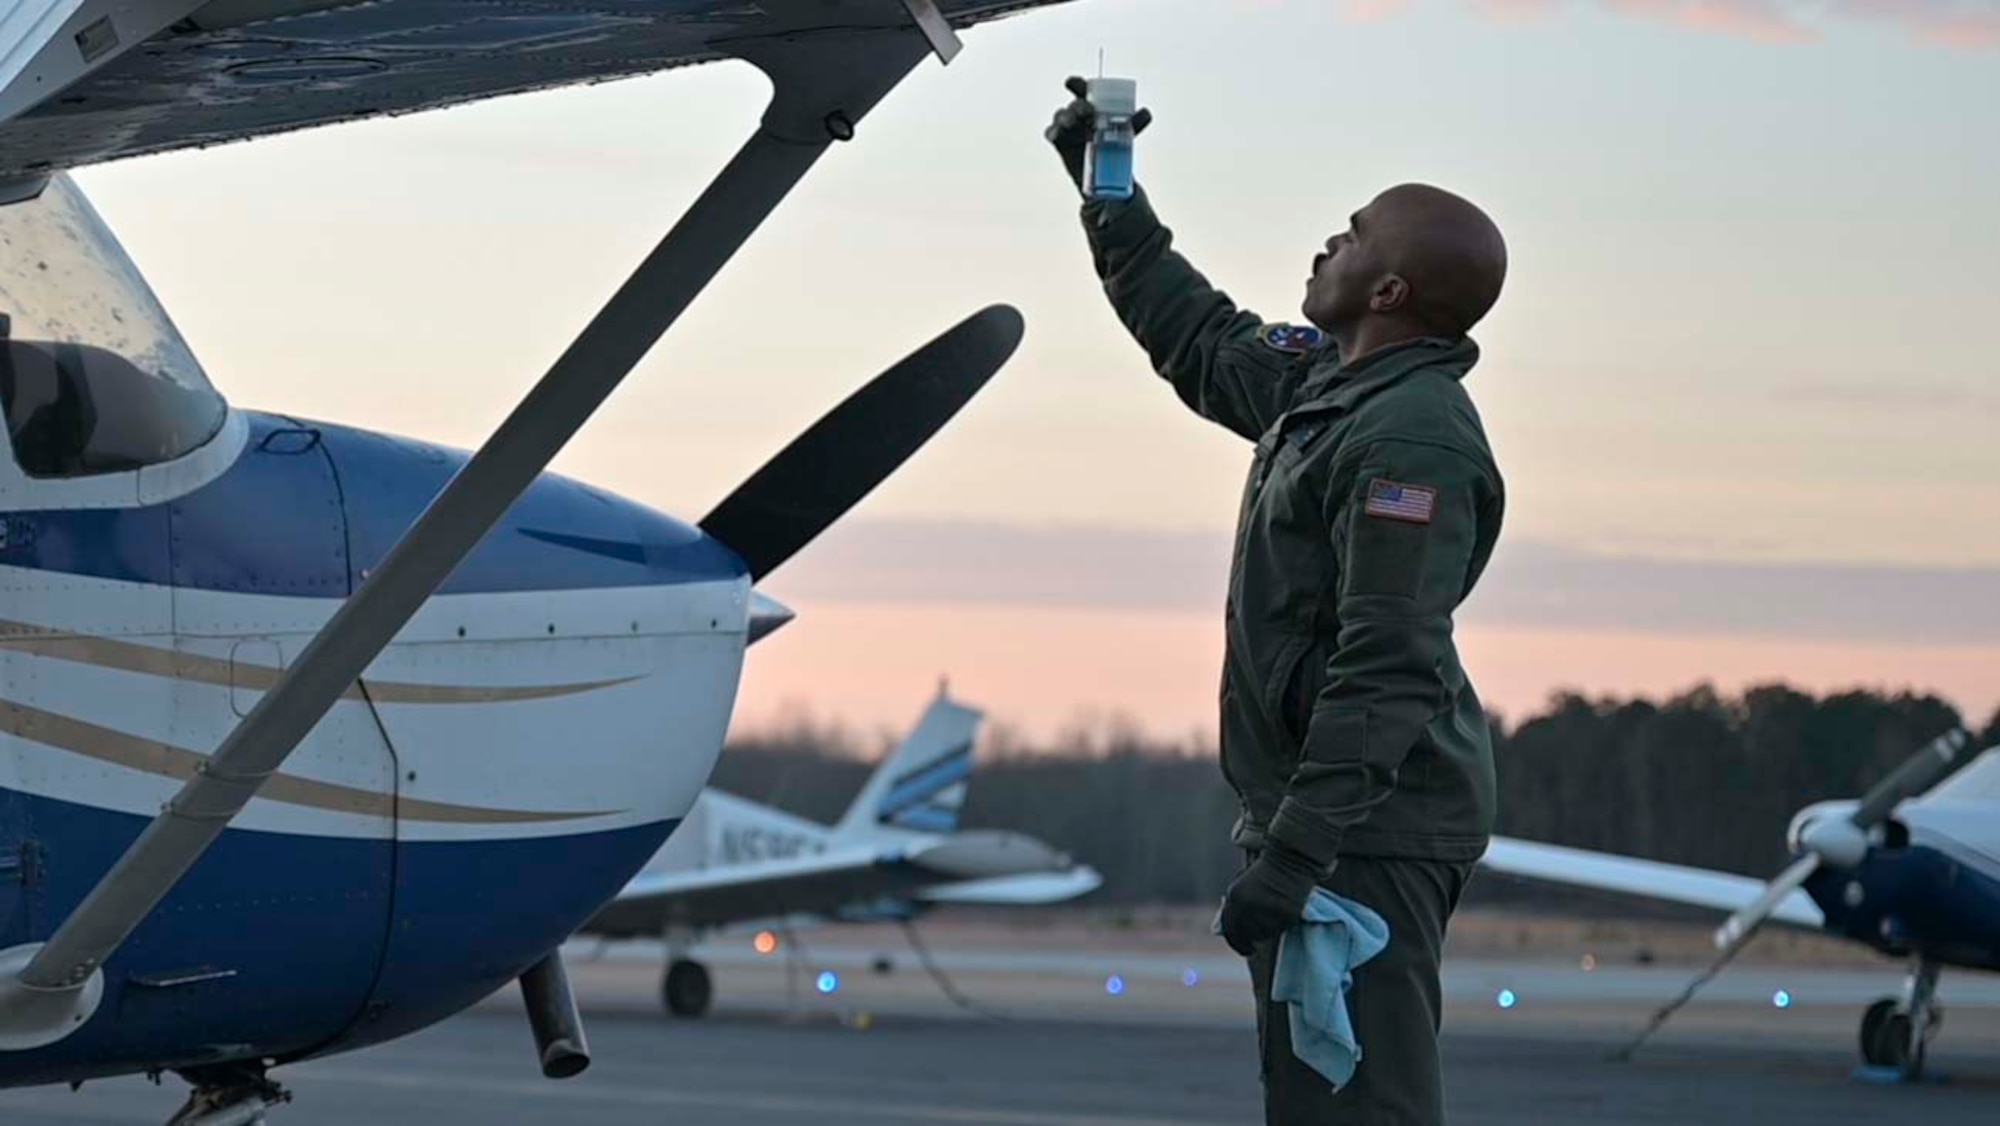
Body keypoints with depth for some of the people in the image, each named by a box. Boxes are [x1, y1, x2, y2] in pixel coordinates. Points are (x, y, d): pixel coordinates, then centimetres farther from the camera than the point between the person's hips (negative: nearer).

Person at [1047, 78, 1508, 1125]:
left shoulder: (1414, 440, -19)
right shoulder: (1328, 382, 12)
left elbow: (1388, 673, -25)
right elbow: (1201, 339, 33)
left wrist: (1294, 853, -29)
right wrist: (1108, 190, 35)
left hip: (1366, 836, -11)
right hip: (1318, 814, 11)